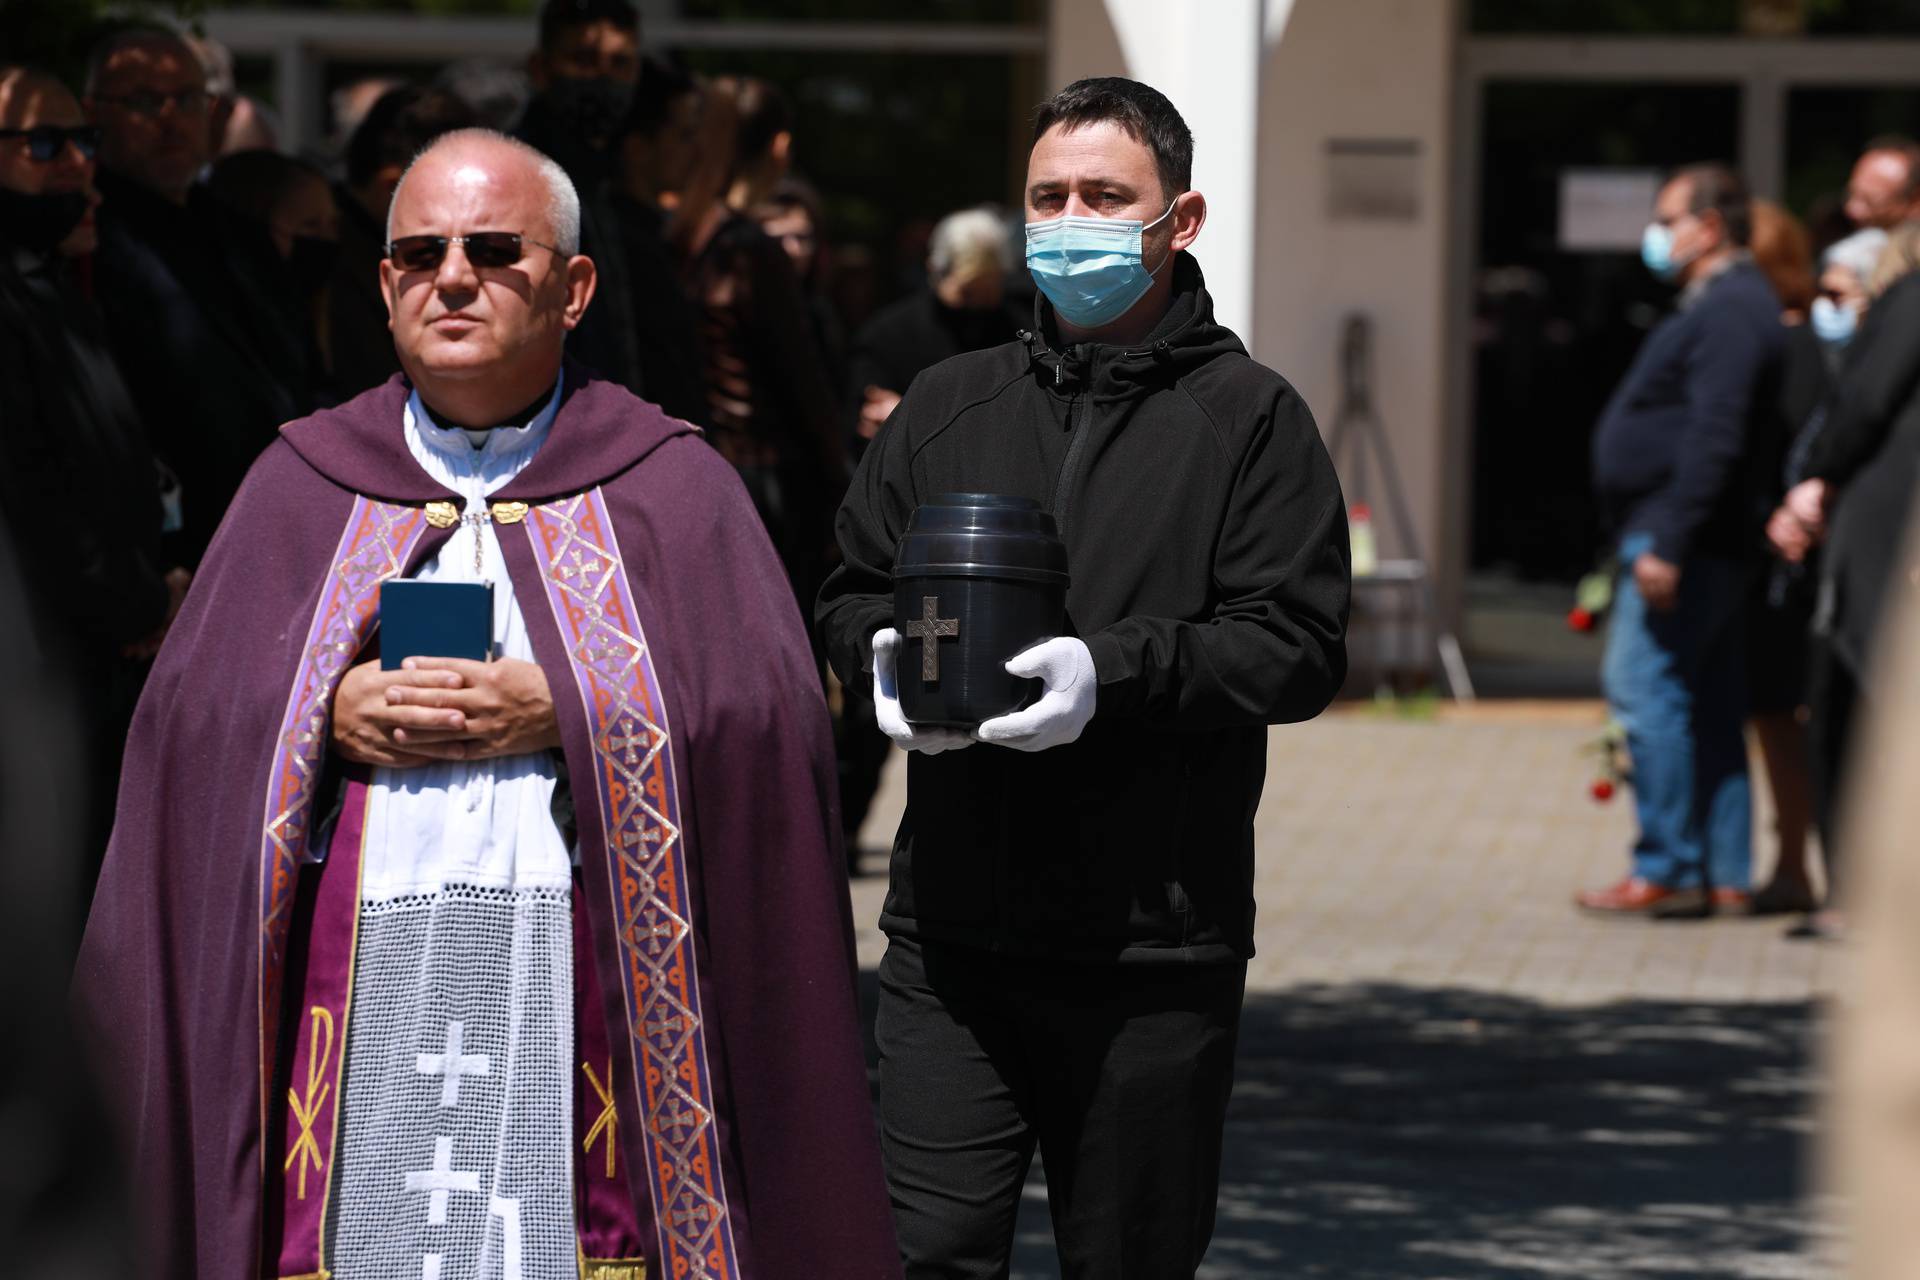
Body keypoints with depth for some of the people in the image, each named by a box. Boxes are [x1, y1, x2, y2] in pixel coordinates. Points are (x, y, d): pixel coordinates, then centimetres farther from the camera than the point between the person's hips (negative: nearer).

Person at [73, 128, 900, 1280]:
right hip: (357, 1002, 1)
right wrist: (329, 716, -10)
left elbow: (772, 717, -2)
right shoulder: (304, 485, 15)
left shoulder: (671, 487, 10)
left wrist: (562, 714, -12)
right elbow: (185, 720, 8)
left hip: (589, 993, -1)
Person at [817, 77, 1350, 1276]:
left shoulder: (1251, 416, 2)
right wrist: (890, 652, -5)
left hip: (1158, 955, -2)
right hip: (953, 934, 3)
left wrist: (1114, 671, -20)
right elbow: (851, 593, 20)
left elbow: (1300, 644, -6)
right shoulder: (951, 405, 15)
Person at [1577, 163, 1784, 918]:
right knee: (1710, 708, 9)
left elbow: (1714, 439, -22)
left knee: (1644, 688, -12)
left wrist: (1668, 543, -26)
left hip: (1685, 543, -11)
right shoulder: (1721, 306, 19)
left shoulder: (1730, 312, -14)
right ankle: (1724, 875, 10)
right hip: (1695, 545, 11)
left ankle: (1668, 869, -12)